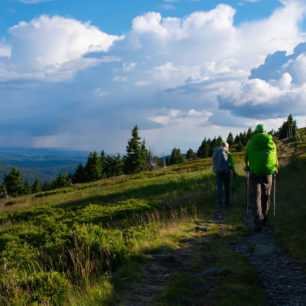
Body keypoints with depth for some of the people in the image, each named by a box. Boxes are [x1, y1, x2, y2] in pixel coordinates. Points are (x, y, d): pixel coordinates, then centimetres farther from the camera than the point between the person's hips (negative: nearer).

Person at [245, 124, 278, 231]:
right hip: (267, 174, 1)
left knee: (256, 198, -2)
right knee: (265, 197, 17)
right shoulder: (271, 142, 6)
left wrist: (246, 165, 43)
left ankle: (258, 223, -14)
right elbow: (275, 159, 14)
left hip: (254, 173, -1)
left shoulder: (250, 142, 5)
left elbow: (246, 157, 22)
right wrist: (275, 168, 35)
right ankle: (264, 220, 28)